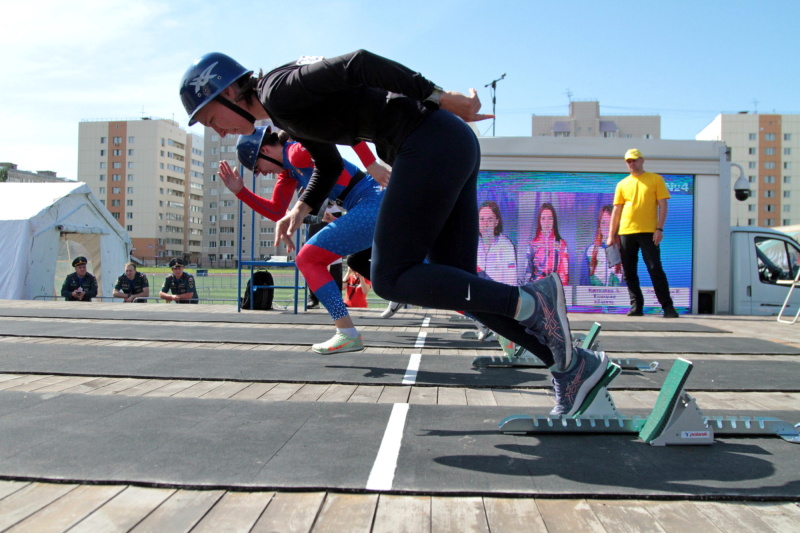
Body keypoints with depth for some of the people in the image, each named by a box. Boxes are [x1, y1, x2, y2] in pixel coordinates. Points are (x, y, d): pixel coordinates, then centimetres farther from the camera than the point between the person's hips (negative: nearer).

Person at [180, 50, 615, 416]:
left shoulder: (279, 90, -7)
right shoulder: (287, 112, 23)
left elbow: (357, 64, -19)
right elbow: (330, 165, 34)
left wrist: (438, 98, -20)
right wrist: (301, 208, 18)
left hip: (430, 144, -10)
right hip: (453, 147, 10)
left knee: (391, 278, -8)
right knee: (457, 285, 7)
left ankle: (531, 303, -14)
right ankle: (574, 366, 7)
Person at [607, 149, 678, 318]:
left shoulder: (655, 179, 6)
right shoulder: (622, 184, 14)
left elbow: (663, 206, 1)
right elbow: (616, 211, 13)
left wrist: (659, 229, -10)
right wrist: (611, 235, 7)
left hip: (648, 232, -4)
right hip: (626, 233, 4)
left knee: (655, 269, -8)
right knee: (629, 272, 3)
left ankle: (668, 307, -3)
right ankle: (636, 306, 10)